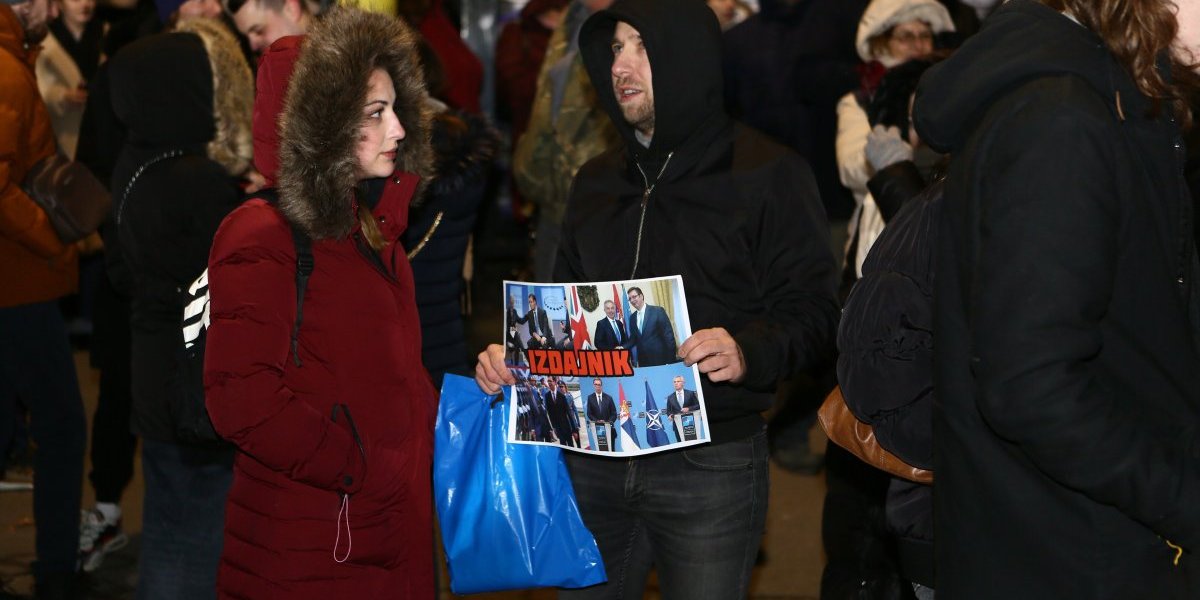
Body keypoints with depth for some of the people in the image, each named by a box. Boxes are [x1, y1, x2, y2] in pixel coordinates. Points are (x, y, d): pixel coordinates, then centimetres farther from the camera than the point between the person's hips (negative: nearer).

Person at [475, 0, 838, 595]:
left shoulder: (766, 173, -5)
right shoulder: (598, 180, 13)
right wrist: (514, 355, 2)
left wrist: (749, 352, -28)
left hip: (709, 467, -5)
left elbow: (811, 311, -9)